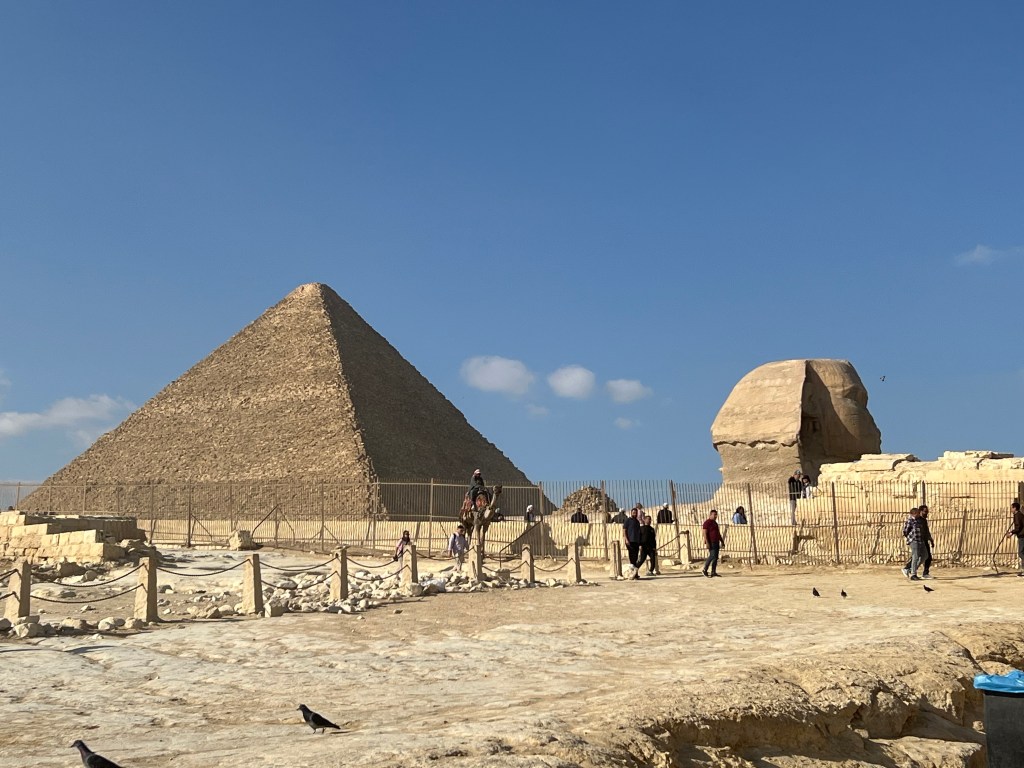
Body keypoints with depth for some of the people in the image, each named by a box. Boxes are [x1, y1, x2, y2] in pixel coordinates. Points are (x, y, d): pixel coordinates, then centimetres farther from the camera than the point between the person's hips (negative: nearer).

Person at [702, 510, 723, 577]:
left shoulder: (715, 523, 19)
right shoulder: (707, 522, -8)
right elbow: (705, 533, -15)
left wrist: (721, 541, 21)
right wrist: (707, 542, -23)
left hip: (716, 542, 9)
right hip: (711, 542, -9)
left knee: (715, 557, 4)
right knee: (712, 556, -15)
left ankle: (713, 572, 5)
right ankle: (705, 570, -5)